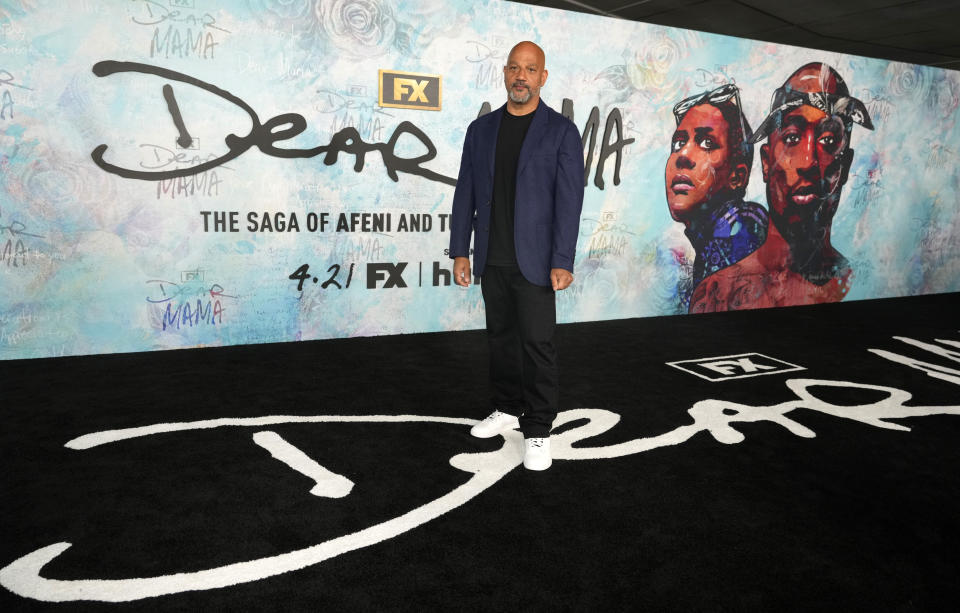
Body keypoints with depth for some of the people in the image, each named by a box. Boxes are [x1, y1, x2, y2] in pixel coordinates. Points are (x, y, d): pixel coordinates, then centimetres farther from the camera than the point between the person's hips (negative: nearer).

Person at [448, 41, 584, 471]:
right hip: (491, 259, 4)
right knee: (500, 337, 14)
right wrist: (460, 251, 4)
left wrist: (562, 262, -15)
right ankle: (507, 408, 31)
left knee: (537, 344, -2)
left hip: (534, 259, -4)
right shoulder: (481, 129, 9)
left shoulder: (561, 131, -3)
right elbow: (465, 193, 8)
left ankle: (537, 432, 10)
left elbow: (569, 201, -8)